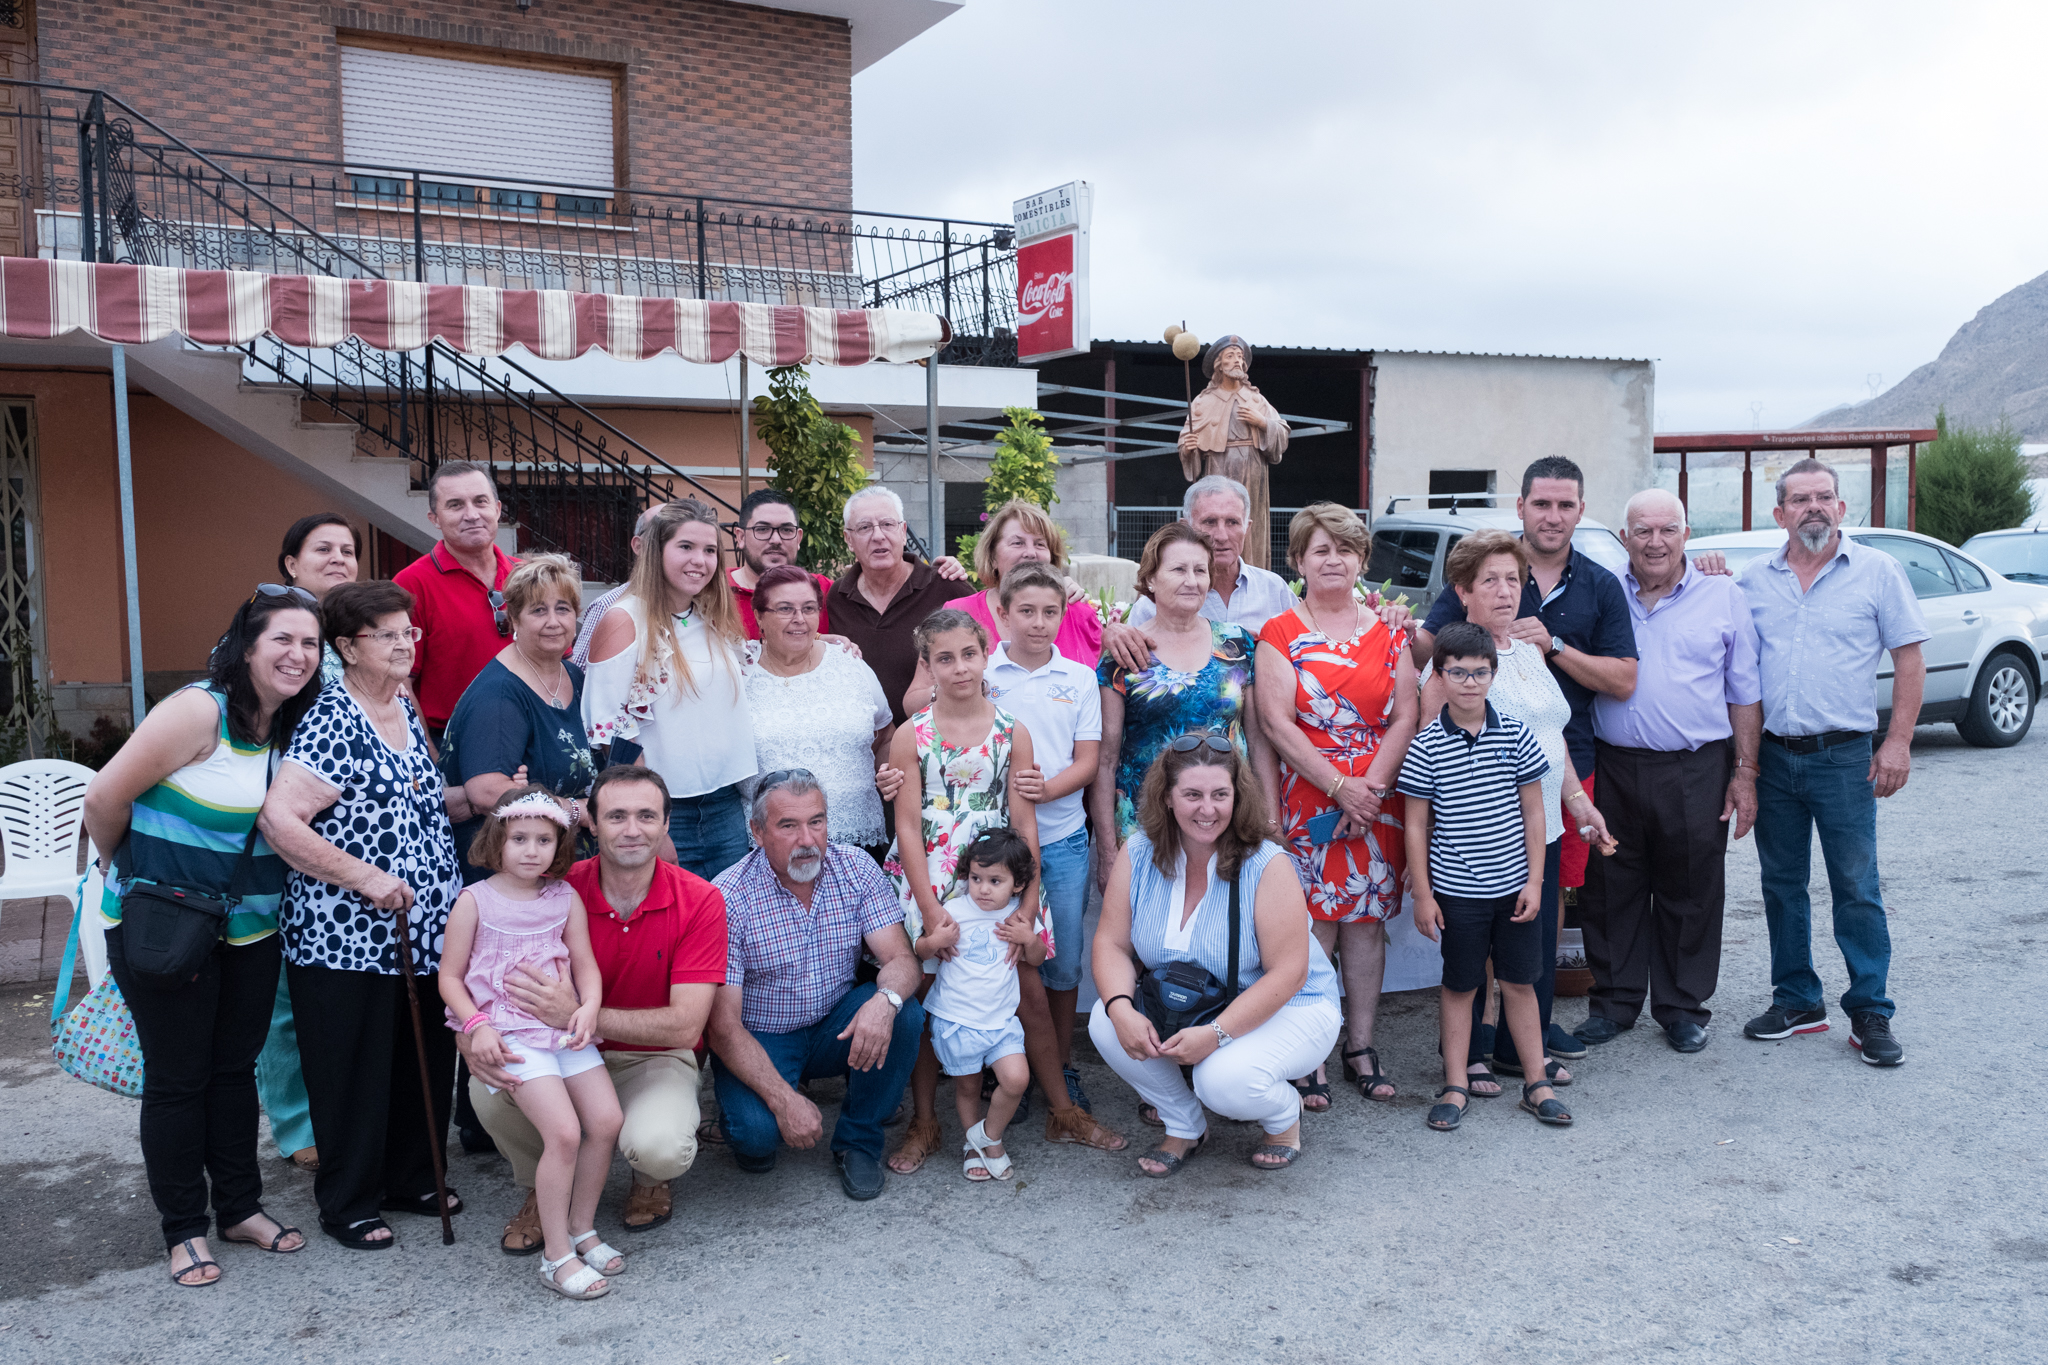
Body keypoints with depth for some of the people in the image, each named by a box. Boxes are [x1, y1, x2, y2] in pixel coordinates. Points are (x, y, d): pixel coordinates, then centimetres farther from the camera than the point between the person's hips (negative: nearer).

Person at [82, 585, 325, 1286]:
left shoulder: (292, 727, 2)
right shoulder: (200, 711, -20)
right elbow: (106, 796, -15)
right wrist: (126, 869, 1)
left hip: (252, 928, 6)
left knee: (236, 1066, 16)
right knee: (177, 1077, 5)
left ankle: (241, 1207, 30)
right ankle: (183, 1229, 19)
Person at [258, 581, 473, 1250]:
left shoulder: (405, 708, 12)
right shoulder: (331, 724, -15)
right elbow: (279, 820, -22)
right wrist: (366, 878, -22)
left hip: (423, 935, 8)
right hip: (347, 940, -8)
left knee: (427, 1062, 16)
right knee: (355, 1072, 4)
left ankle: (411, 1179, 34)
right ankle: (347, 1205, 21)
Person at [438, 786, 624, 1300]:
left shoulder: (566, 898, 8)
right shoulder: (475, 900, -1)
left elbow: (585, 965, 9)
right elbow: (450, 977, 2)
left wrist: (589, 1006, -11)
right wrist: (477, 1026, -11)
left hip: (563, 1026, 5)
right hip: (510, 1034, -4)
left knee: (607, 1120, -7)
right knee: (564, 1132, -18)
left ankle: (582, 1228, 15)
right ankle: (556, 1255, -4)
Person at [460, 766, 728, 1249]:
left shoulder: (700, 902, -15)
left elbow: (685, 1024, -22)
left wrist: (577, 1015, -34)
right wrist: (471, 1036, -31)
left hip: (656, 1056, -2)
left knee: (659, 1147, -32)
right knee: (489, 1083, -27)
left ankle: (650, 1179, 10)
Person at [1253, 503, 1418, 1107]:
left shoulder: (1388, 632, 10)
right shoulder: (1280, 635, 1)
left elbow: (1406, 717, 4)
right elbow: (1276, 723, -7)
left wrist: (1371, 787, -9)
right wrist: (1340, 786, -13)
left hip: (1377, 801, 3)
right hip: (1307, 799, -3)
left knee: (1367, 921, 8)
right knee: (1312, 926, -3)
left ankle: (1361, 1048, 19)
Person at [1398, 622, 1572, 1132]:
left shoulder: (1516, 733, -2)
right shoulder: (1427, 746, -6)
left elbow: (1533, 811, 3)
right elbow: (1417, 824, -2)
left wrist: (1534, 880, -1)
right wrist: (1423, 893, -4)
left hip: (1513, 884, 1)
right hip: (1456, 890, -1)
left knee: (1520, 981, 11)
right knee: (1459, 986, 9)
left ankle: (1537, 1083, 22)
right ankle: (1456, 1085, 19)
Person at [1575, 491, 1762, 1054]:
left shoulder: (1724, 597, 5)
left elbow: (1745, 693, 6)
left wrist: (1745, 772, 1)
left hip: (1696, 771, -1)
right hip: (1613, 769, 1)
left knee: (1690, 894, 7)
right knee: (1610, 891, 8)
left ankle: (1683, 1007, 21)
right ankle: (1614, 1001, 22)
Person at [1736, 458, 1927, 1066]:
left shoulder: (1877, 571, -1)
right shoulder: (1753, 579, 7)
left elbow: (1909, 659, 0)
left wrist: (1898, 743, -7)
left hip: (1843, 757, -3)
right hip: (1771, 757, 3)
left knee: (1857, 888, -1)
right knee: (1781, 885, 10)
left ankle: (1870, 1013, 10)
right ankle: (1797, 1001, 23)